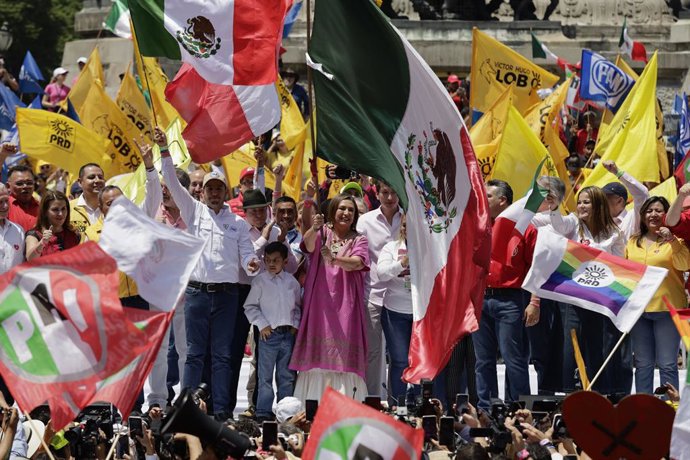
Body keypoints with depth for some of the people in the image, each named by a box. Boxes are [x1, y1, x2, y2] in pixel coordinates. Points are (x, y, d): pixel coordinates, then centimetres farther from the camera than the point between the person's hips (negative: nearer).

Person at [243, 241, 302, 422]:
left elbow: (297, 306, 19)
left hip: (288, 333, 3)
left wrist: (295, 324, 6)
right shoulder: (260, 281, 0)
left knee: (287, 376, 8)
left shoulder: (292, 282, 9)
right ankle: (263, 413, -2)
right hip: (269, 333, -3)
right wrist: (262, 325, -7)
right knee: (265, 376, -3)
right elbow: (250, 307, 1)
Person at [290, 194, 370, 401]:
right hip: (320, 303, 0)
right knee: (319, 352, -4)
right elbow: (309, 244, -14)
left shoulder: (358, 240, 10)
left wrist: (336, 259, -29)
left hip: (346, 303, 1)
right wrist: (313, 229, -36)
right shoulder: (322, 233, 8)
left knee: (344, 353, -6)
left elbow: (358, 263, -9)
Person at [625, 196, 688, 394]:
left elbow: (684, 265, -15)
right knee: (643, 364, 9)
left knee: (667, 364, -6)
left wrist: (672, 241, -27)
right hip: (638, 309, 5)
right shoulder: (633, 243, 15)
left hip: (666, 309, -5)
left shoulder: (675, 240, 1)